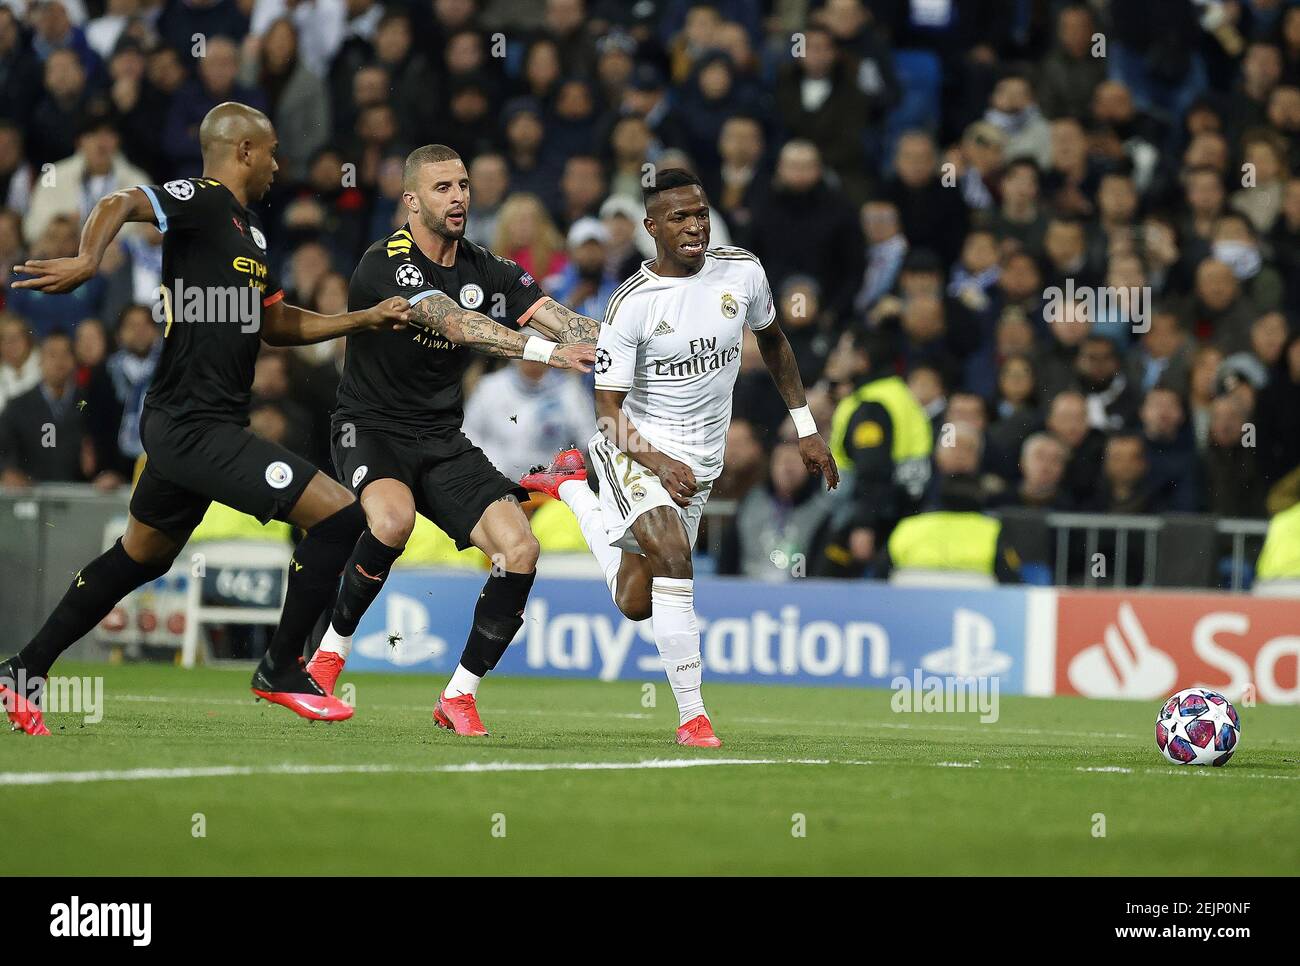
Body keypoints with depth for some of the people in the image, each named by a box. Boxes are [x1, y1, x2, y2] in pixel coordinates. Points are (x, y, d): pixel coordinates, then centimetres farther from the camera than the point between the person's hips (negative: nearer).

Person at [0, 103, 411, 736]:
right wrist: (89, 261, -46)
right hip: (195, 428, -11)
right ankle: (280, 669, 1)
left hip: (183, 425, 11)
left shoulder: (249, 232, 18)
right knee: (337, 515, -12)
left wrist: (367, 319, 21)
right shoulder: (203, 201, -11)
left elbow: (278, 326, 27)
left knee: (139, 558, 23)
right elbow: (120, 204, -28)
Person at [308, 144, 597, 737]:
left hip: (443, 441, 6)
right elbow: (457, 324, -31)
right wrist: (544, 350, -42)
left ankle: (460, 695, 2)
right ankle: (333, 648, -13)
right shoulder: (386, 265, -16)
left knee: (520, 551, -13)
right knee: (393, 518, -37)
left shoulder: (487, 271, 4)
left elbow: (559, 321, -8)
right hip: (371, 427, -6)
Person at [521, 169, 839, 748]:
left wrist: (806, 430, 14)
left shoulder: (742, 273, -5)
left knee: (636, 604, 11)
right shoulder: (632, 304, -18)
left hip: (700, 461, 5)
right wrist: (658, 463, -32)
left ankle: (573, 487, 36)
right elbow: (608, 411, -15)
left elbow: (772, 341, 15)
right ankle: (692, 717, -21)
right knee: (673, 558, -30)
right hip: (637, 446, -5)